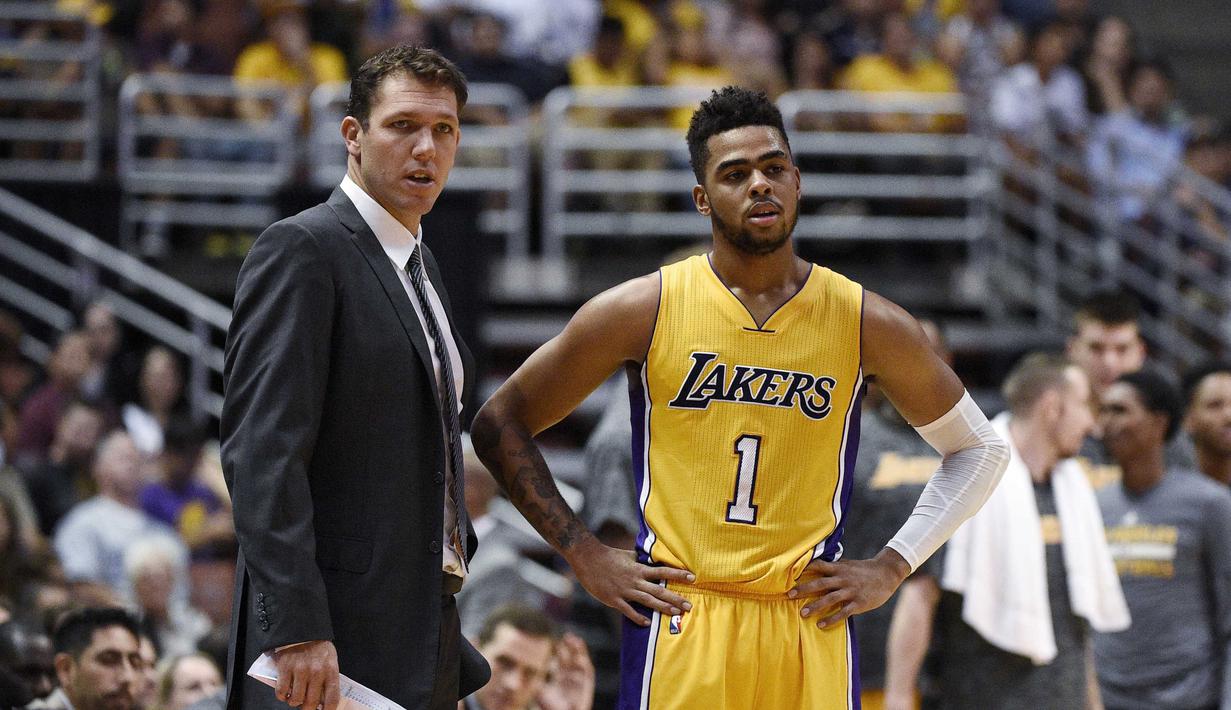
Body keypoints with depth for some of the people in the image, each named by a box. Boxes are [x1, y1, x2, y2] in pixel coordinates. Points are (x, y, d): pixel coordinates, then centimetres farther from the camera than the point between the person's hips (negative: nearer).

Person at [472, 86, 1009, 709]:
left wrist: (891, 568, 7)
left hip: (811, 628, 2)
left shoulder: (868, 325, 3)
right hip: (679, 629, -1)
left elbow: (979, 449, 17)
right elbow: (499, 425, 7)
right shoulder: (643, 311, -1)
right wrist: (584, 556, 0)